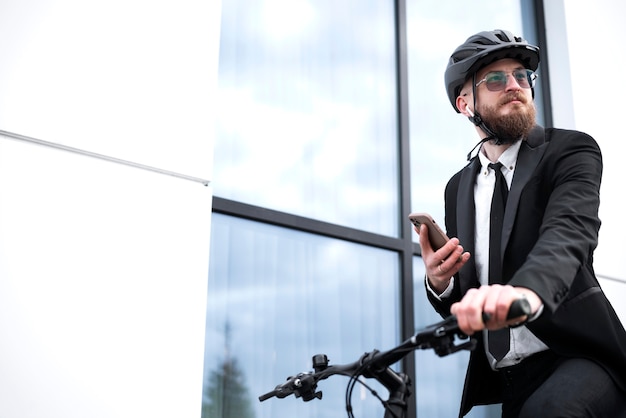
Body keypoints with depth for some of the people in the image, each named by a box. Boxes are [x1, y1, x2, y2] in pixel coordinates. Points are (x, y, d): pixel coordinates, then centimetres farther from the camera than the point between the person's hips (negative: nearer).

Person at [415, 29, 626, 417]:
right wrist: (439, 283, -12)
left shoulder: (571, 150, -2)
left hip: (578, 356, -5)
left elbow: (568, 232, -24)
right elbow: (459, 303, 14)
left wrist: (526, 292, -46)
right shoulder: (458, 188, 11)